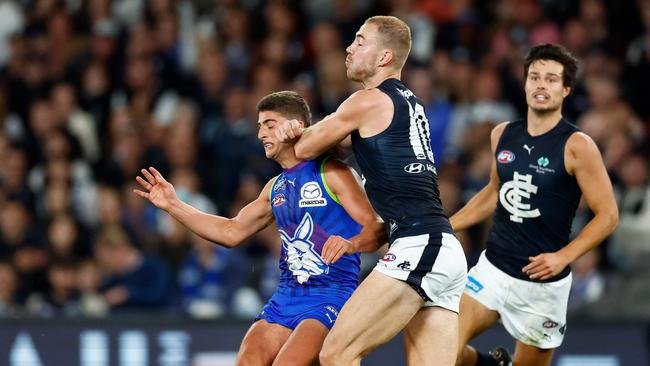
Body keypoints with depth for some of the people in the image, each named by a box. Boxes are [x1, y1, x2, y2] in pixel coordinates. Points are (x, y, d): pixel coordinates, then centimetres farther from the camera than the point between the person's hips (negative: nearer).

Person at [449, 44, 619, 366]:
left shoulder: (577, 146, -12)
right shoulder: (503, 135, 5)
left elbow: (608, 215, -10)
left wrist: (563, 257, -21)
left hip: (542, 280, -4)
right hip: (492, 267, 4)